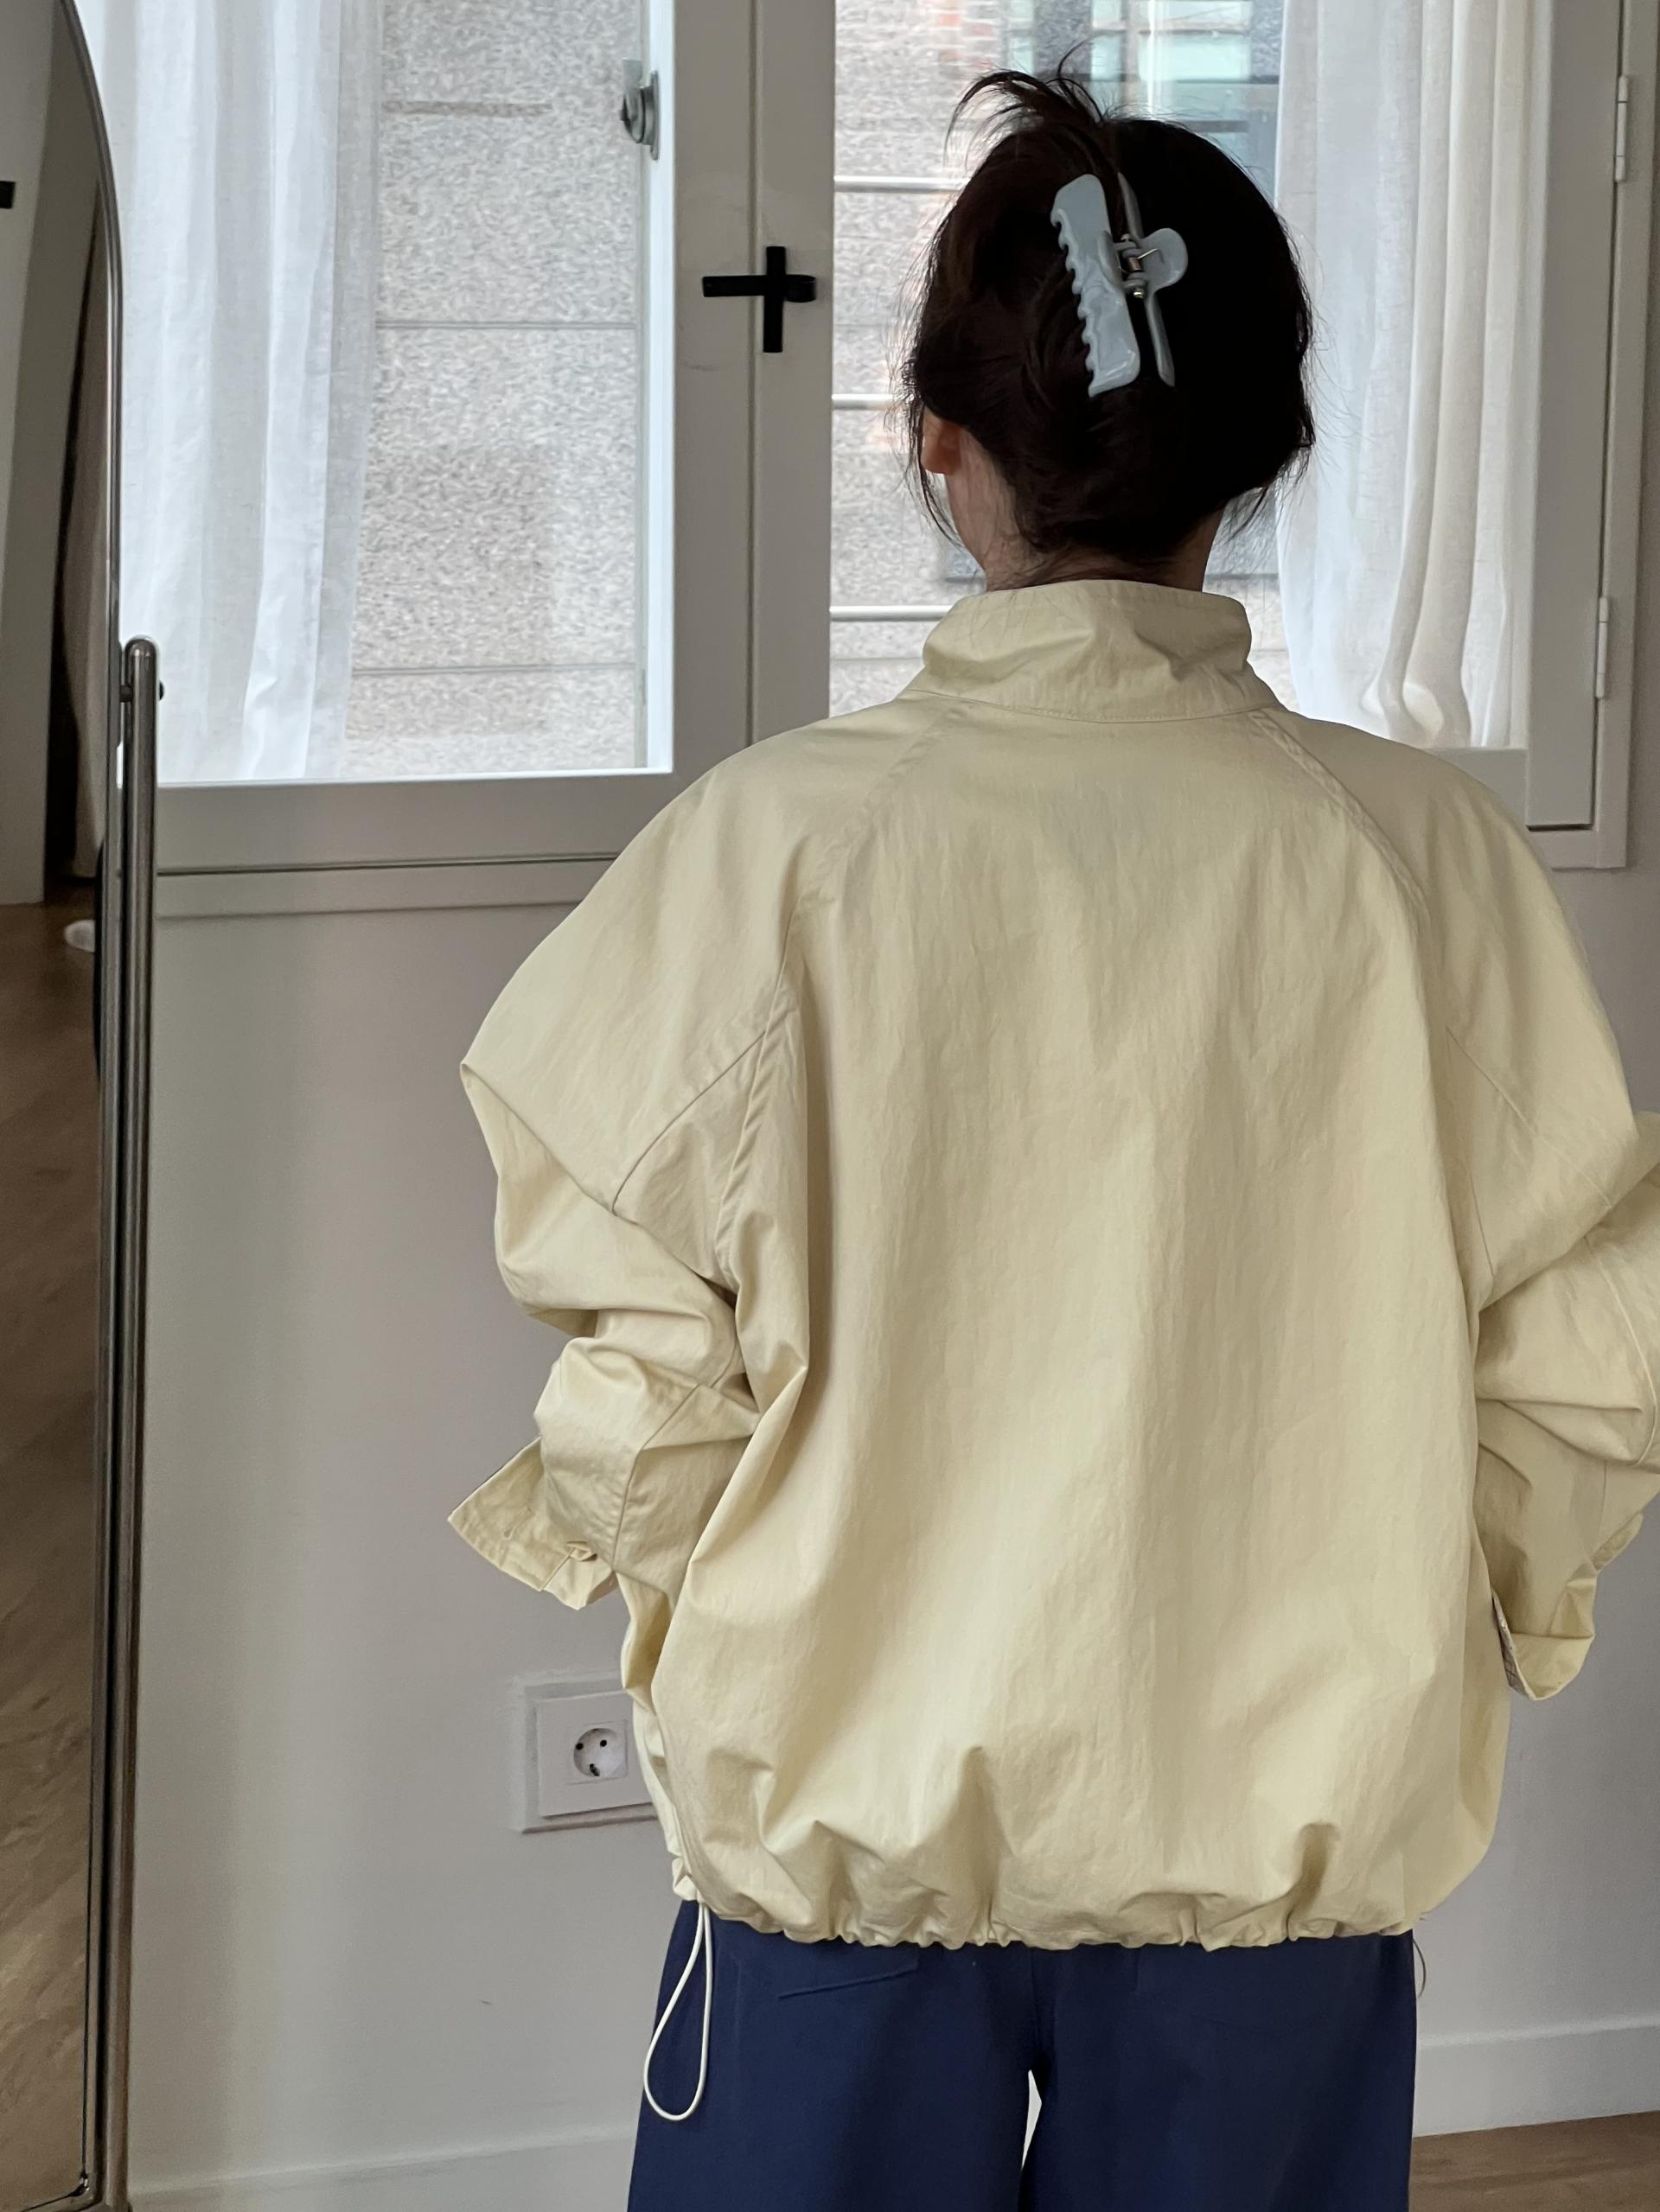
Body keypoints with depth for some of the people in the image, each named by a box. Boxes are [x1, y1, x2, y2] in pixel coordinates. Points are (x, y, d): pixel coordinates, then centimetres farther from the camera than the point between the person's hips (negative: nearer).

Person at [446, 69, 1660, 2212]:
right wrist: (1465, 1614, 14)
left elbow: (642, 1373, -11)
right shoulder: (1416, 855, -10)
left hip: (854, 1791, -1)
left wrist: (651, 1569, 10)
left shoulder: (775, 844, -14)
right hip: (1285, 1802, 1)